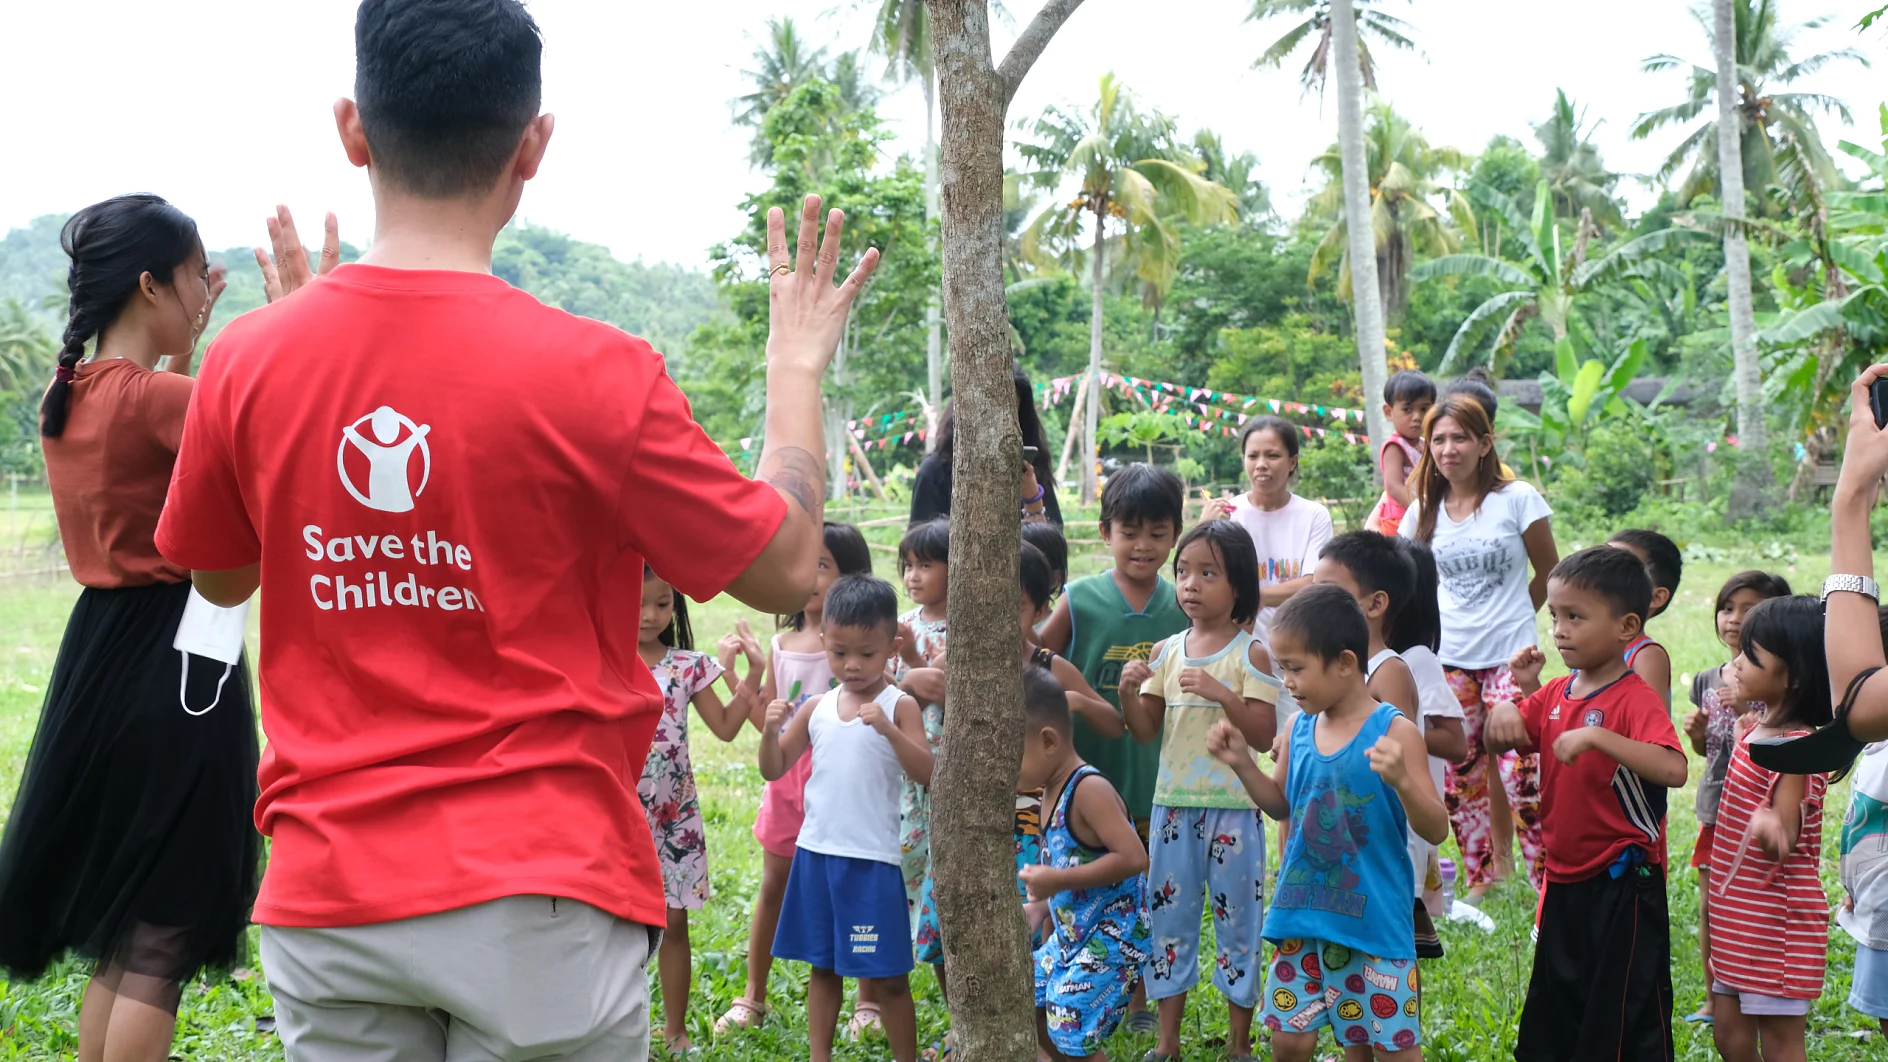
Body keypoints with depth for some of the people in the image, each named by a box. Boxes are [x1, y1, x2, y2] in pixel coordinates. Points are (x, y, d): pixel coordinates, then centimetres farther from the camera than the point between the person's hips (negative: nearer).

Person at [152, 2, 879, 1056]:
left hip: (327, 899, 3)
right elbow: (788, 570, -3)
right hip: (540, 903, -3)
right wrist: (798, 363, 11)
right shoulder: (596, 375, -15)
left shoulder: (248, 362, -4)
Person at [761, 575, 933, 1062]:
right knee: (822, 967, 15)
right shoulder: (818, 708, 6)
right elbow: (773, 769, 10)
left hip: (872, 857, -5)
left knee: (888, 976, 2)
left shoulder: (899, 706, -7)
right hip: (816, 851, 5)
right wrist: (771, 730, -10)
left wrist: (887, 729, -33)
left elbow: (926, 773, -18)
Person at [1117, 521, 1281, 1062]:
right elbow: (1146, 733, 5)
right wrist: (1129, 692, -13)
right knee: (1167, 917, 9)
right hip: (1173, 806, 4)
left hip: (1232, 808, -4)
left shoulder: (1249, 654, -7)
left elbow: (1264, 735, -13)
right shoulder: (1167, 652, 6)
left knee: (1237, 918, 6)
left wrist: (1221, 692, -25)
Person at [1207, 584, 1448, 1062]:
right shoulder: (1299, 729, 3)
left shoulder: (1393, 732, -13)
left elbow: (1436, 830, -13)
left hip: (1377, 922, -5)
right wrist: (1241, 763, 4)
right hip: (1303, 918, 5)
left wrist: (1401, 781, -31)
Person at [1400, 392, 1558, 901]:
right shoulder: (1424, 512, 6)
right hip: (1447, 660, 4)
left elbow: (1549, 574, 6)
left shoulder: (1517, 499, -4)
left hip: (1509, 657, -4)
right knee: (1460, 776, 8)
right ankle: (1479, 878, 21)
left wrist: (1509, 617, 10)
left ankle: (1551, 885, 0)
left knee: (1520, 775, -10)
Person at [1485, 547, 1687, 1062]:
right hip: (1565, 879, 8)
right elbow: (1498, 742, 9)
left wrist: (1596, 736, -41)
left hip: (1623, 883, -8)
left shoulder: (1635, 699, -18)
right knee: (1553, 1012, 20)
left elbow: (1673, 770, -34)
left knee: (1630, 1020, 4)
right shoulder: (1555, 694, 5)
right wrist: (1508, 704, -11)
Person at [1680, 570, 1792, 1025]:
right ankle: (1714, 998, 26)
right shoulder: (1706, 681, 7)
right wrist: (1695, 732, -3)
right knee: (1710, 909, 13)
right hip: (1715, 808, 6)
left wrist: (1748, 712, -25)